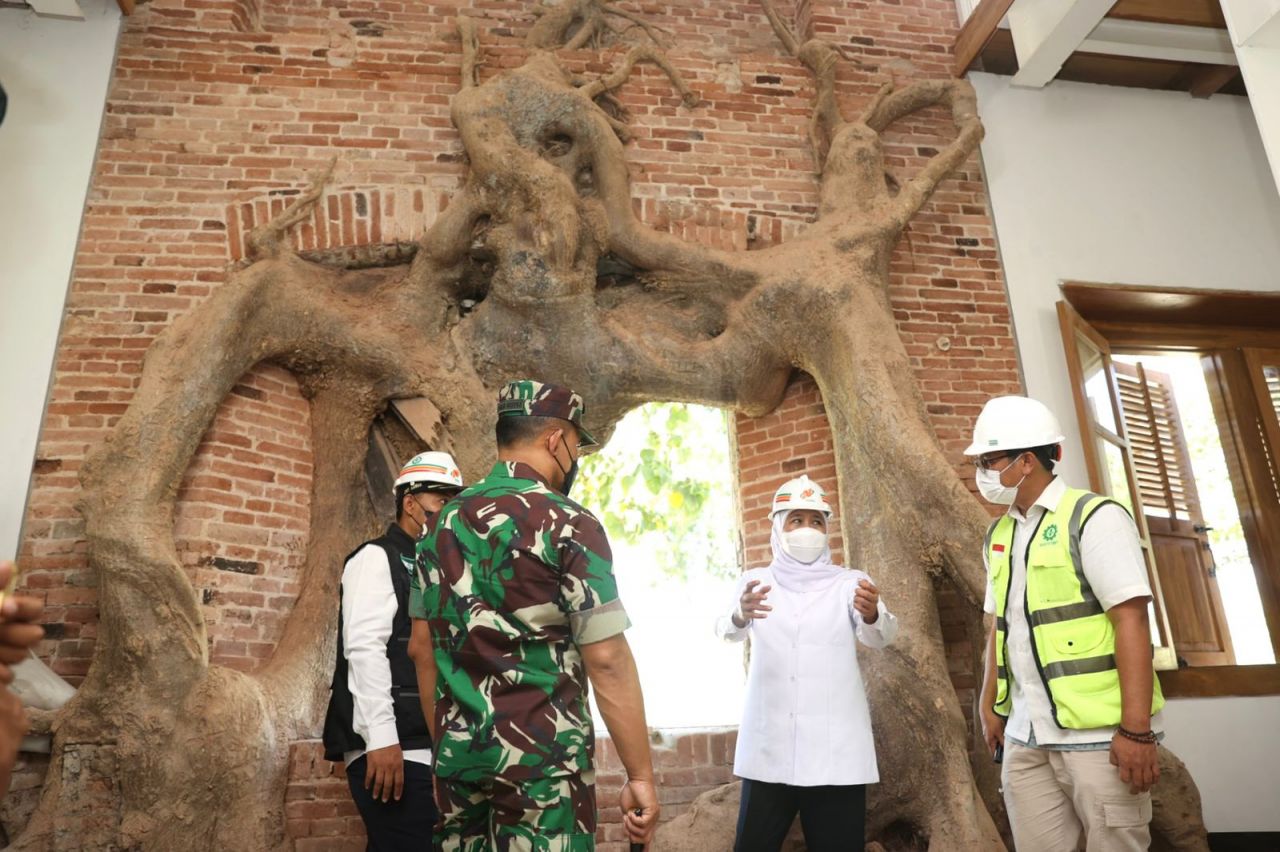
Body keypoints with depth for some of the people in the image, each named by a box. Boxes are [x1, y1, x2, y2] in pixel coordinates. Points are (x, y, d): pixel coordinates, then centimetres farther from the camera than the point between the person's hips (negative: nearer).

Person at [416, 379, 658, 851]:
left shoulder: (443, 525, 7)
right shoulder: (568, 524, -13)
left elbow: (423, 649, 12)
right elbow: (607, 660, -16)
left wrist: (445, 748, 20)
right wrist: (641, 775, -10)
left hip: (459, 754, 7)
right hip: (543, 757, -6)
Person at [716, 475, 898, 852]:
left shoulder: (849, 583, 2)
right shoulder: (755, 581, 4)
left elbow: (879, 636, -15)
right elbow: (728, 631, -13)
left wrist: (872, 615, -39)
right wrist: (741, 615, -37)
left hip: (836, 750, -1)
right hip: (768, 749, 1)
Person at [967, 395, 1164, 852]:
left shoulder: (1095, 517, -9)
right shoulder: (999, 535, 11)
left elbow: (1131, 620, -15)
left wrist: (1136, 729, -20)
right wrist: (990, 705, 16)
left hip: (1097, 731, -6)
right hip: (1025, 735, 6)